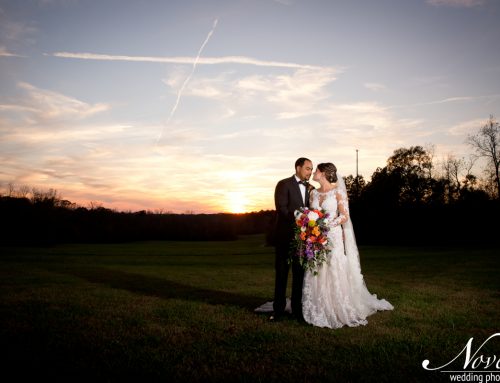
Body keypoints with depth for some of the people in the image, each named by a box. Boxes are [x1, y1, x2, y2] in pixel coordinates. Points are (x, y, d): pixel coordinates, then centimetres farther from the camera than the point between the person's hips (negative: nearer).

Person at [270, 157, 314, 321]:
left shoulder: (310, 188, 12)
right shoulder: (284, 184, -5)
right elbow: (281, 209, -14)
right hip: (285, 236, -4)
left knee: (300, 273, 9)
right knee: (281, 273, 4)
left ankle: (297, 308, 19)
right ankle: (278, 309, 13)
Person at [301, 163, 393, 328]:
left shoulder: (338, 192, -6)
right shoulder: (314, 193, 11)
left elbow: (344, 216, -9)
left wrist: (326, 226, -16)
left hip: (333, 238, -5)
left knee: (335, 274, -3)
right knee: (316, 276, 5)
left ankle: (341, 312, 10)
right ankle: (320, 312, 15)